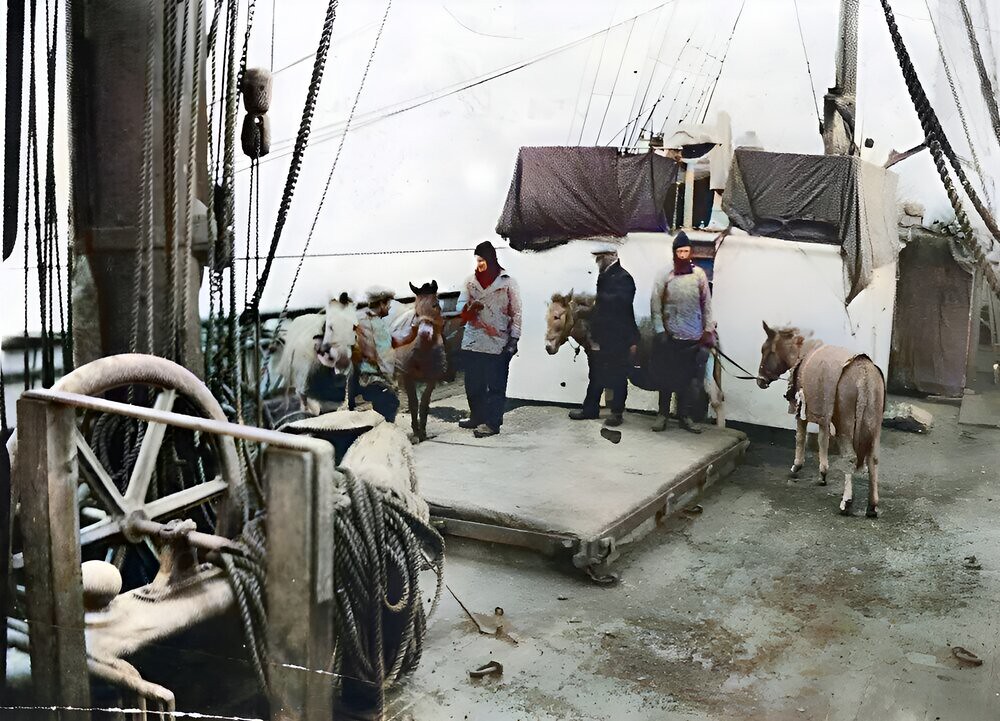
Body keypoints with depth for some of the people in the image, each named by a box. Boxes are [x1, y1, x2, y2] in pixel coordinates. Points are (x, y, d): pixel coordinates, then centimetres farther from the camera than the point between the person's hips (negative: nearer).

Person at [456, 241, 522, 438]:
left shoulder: (507, 282, -3)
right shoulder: (470, 281, 8)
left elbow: (516, 312, -1)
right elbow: (461, 306, 10)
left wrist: (514, 339, -7)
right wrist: (469, 308, -14)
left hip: (498, 345, -5)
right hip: (472, 343, 5)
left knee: (495, 385, -1)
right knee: (473, 384, 13)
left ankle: (492, 423, 5)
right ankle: (477, 417, 28)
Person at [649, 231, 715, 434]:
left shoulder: (699, 274, 1)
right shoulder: (665, 275, -4)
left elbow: (706, 304, 6)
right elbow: (655, 304, -3)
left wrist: (709, 330, 3)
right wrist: (659, 331, -9)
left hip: (695, 338, 1)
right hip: (670, 336, -1)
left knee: (692, 380, 2)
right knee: (667, 378, 7)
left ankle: (685, 416, 14)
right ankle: (662, 414, 19)